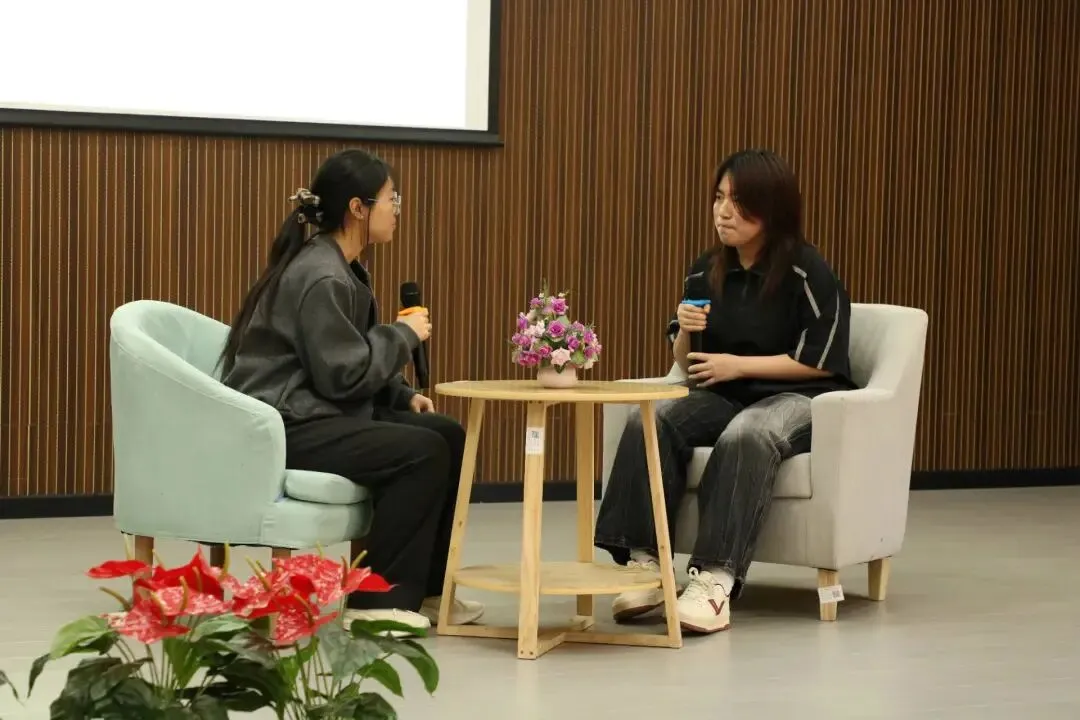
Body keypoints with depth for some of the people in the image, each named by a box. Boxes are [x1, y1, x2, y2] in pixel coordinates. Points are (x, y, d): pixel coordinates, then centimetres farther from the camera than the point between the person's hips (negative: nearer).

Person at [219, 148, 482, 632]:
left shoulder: (340, 269, 14)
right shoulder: (320, 276, -18)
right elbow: (344, 373, -22)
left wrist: (404, 396, 6)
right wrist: (405, 334, -9)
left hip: (315, 412, 10)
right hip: (283, 426, -10)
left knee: (448, 436, 2)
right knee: (422, 452, -21)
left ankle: (425, 587, 9)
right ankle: (378, 599, -14)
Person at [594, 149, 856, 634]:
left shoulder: (807, 272, -9)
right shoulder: (706, 272, 9)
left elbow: (820, 361, -10)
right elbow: (686, 365, 14)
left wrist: (737, 365, -12)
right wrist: (686, 333, -9)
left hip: (797, 397, -6)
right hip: (724, 396, 6)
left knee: (745, 436, -39)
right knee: (649, 421, -23)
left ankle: (716, 576, -41)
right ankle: (645, 561, -29)